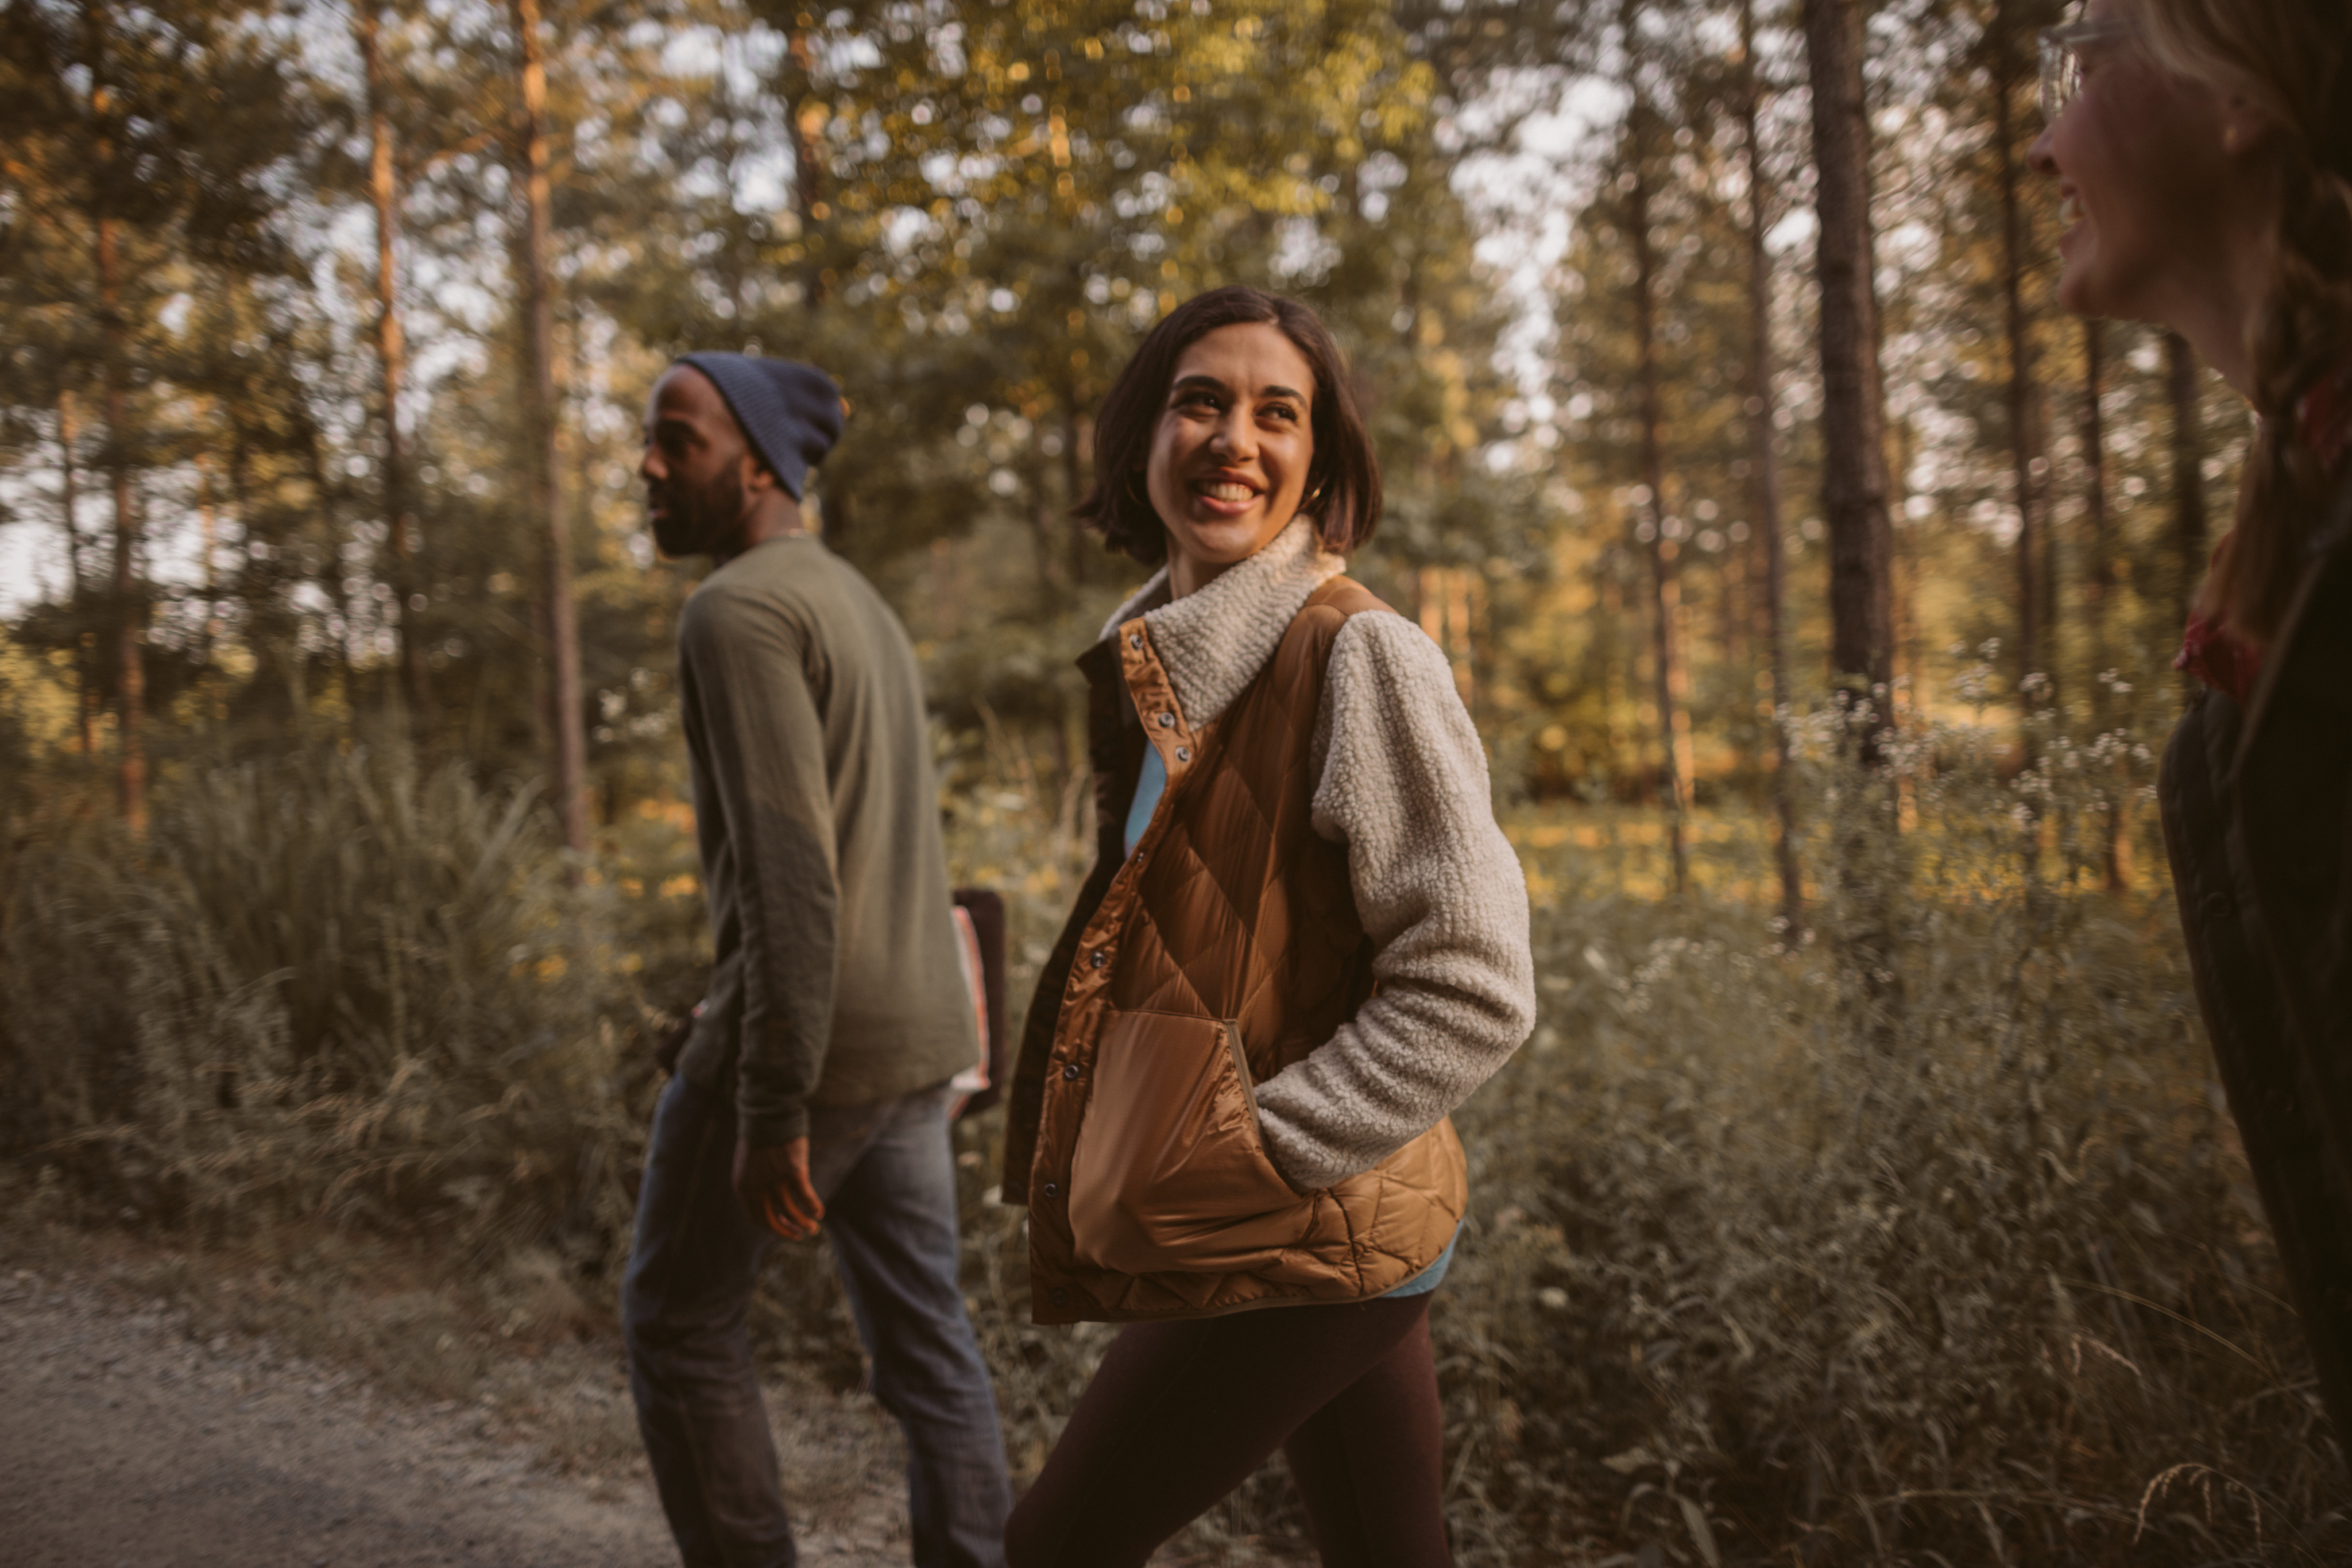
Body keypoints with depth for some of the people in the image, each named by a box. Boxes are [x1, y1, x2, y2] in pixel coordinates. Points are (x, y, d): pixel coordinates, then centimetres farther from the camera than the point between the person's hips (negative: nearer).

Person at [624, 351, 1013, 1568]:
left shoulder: (736, 612, -16)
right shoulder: (858, 610, 16)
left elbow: (787, 874, -24)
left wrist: (771, 1113, -23)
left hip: (801, 1036, -9)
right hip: (907, 1034, 9)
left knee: (678, 1319, 10)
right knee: (921, 1338, 11)